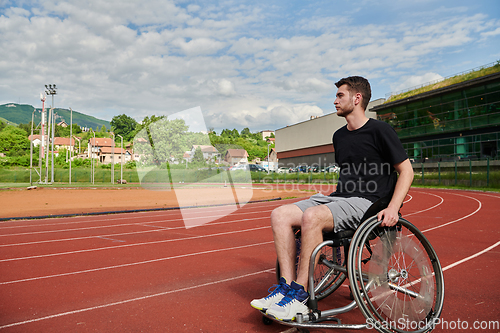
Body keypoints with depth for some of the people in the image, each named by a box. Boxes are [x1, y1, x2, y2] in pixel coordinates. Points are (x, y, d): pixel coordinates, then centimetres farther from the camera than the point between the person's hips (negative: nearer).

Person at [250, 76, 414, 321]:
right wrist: (334, 197, 16)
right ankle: (287, 286, -15)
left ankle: (299, 296, -23)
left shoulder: (379, 130, -2)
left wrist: (393, 207, -16)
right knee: (280, 215, -14)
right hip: (338, 198, 7)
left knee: (312, 216, -35)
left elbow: (406, 170, -3)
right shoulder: (339, 136, 19)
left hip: (366, 202, -7)